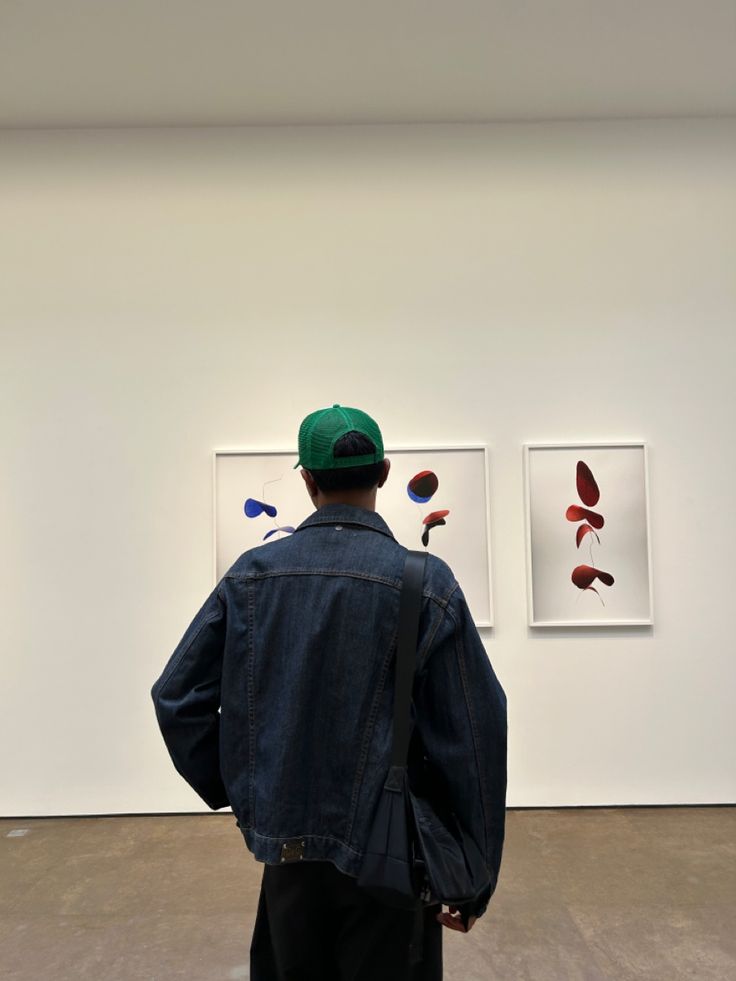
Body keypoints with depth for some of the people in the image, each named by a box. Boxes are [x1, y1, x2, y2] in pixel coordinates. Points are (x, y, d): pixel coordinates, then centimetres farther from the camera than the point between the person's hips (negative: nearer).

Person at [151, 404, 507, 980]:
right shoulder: (425, 582, -14)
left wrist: (232, 792, 9)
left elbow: (177, 698, -3)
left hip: (287, 851, 3)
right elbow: (474, 738, -13)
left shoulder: (251, 575, -7)